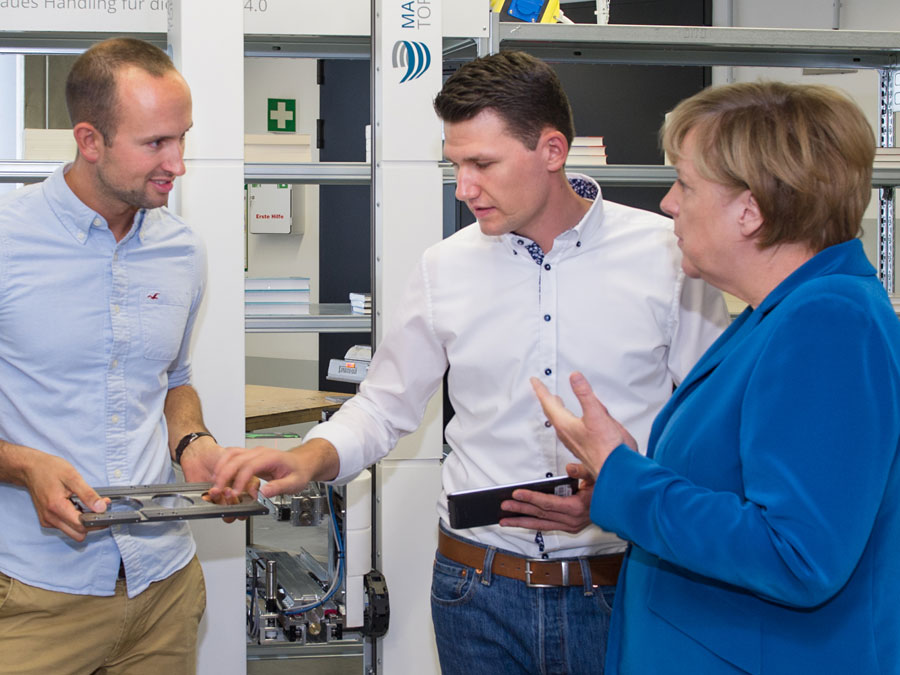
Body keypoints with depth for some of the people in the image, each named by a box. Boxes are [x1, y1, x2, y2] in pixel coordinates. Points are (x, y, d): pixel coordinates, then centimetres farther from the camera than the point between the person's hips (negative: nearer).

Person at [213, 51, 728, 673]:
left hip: (619, 595, -2)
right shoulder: (446, 268, 3)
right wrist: (309, 460, -8)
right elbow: (385, 407, 11)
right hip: (480, 594, 2)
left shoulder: (669, 255, -5)